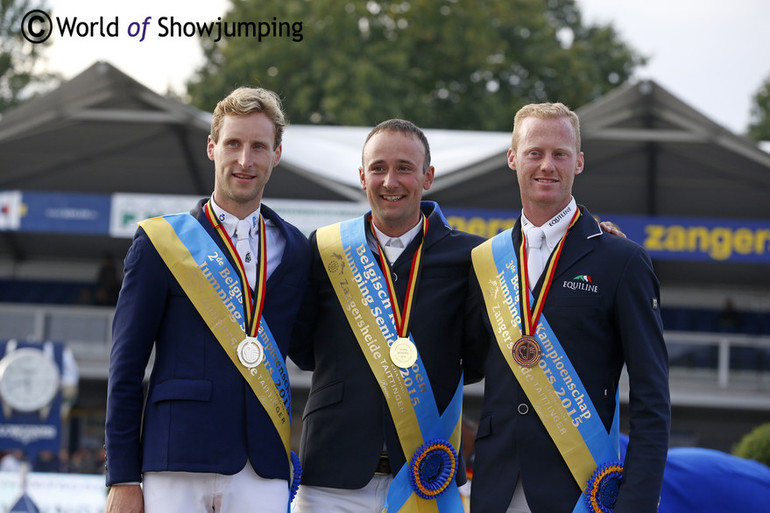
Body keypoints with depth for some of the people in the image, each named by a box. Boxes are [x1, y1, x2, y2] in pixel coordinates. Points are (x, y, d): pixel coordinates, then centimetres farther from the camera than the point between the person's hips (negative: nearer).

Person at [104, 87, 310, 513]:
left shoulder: (296, 251, 15)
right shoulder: (161, 242, 5)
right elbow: (126, 368, 3)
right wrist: (122, 479, -2)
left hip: (263, 476, 2)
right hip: (177, 466, -2)